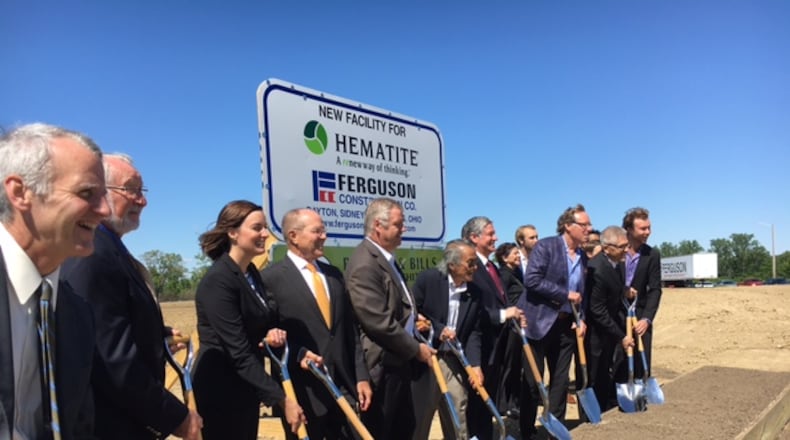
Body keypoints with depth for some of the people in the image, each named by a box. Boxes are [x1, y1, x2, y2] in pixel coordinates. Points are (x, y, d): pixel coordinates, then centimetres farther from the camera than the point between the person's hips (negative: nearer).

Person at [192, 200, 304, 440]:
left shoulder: (252, 272, 5)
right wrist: (282, 399, -25)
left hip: (246, 387, 9)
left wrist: (272, 332, -6)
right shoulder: (218, 281, -21)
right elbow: (239, 353, -25)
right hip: (221, 391, -8)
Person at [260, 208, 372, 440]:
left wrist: (361, 376, 7)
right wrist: (298, 354, -22)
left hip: (343, 386, 6)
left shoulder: (334, 274, 12)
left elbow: (350, 330, 11)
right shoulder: (271, 278, -7)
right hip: (302, 391, -5)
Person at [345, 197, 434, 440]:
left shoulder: (387, 258, 12)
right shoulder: (365, 264, -22)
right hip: (381, 365, -10)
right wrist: (416, 349, -15)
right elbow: (379, 322, -25)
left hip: (398, 360, 10)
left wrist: (412, 316, 10)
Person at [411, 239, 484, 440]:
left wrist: (475, 365, -9)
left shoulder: (475, 292, 3)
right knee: (419, 417, 8)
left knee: (458, 420, 12)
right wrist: (437, 329, -17)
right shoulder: (427, 279, -10)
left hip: (455, 361, 4)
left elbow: (474, 332, 2)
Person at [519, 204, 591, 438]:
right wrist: (565, 294, -18)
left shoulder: (583, 256, 10)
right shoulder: (546, 246, -12)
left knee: (561, 380, 12)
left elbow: (581, 292, 18)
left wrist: (582, 318, 2)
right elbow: (531, 280, -23)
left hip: (566, 324, 6)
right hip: (539, 322, -6)